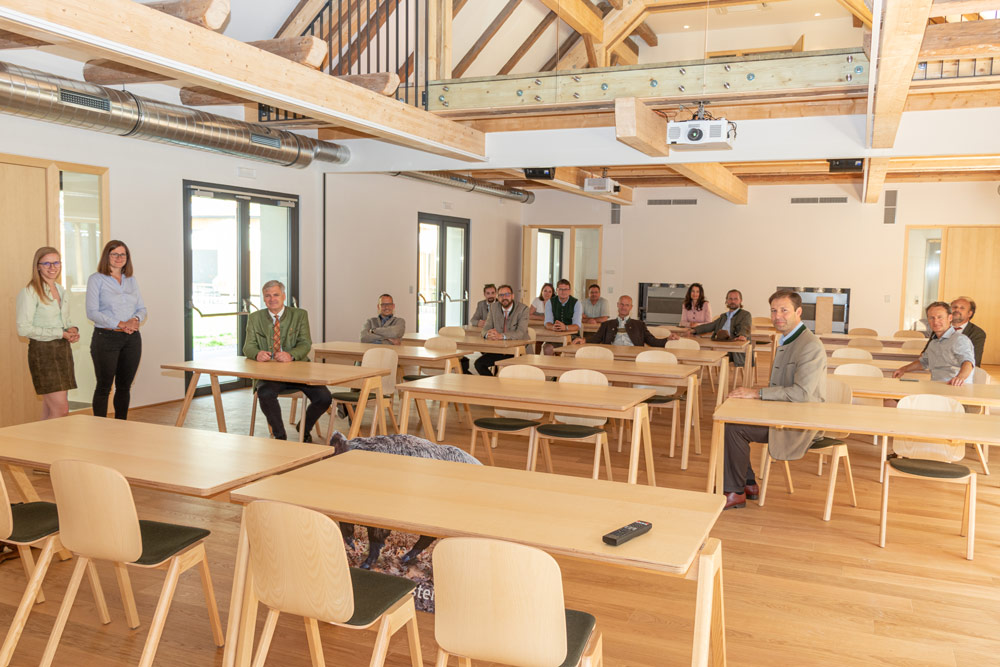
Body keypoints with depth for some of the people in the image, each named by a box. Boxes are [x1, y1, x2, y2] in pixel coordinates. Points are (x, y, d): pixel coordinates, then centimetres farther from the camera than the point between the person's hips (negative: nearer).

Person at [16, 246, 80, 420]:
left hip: (63, 349, 7)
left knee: (50, 407, 9)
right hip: (42, 351, -7)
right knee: (61, 409, -11)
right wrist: (60, 333, -16)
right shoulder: (30, 292, -9)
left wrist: (73, 330, 1)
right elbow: (23, 328, -14)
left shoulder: (61, 290, 14)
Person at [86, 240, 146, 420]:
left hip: (132, 339, 5)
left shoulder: (132, 280, 13)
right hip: (106, 338, -5)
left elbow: (142, 308, 13)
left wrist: (135, 319, -10)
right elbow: (92, 312, -10)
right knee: (104, 386, -1)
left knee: (125, 386, 9)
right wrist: (120, 324, -18)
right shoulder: (96, 279, -2)